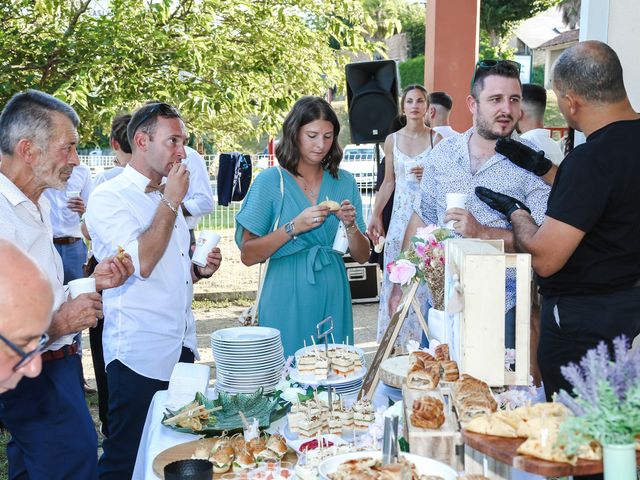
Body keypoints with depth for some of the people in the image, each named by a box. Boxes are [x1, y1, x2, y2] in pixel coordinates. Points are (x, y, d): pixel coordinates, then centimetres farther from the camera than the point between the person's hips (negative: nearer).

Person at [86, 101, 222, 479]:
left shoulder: (166, 199, 16)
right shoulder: (109, 197, -9)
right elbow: (141, 264, -23)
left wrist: (199, 269, 5)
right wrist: (171, 201, -16)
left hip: (182, 346, 8)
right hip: (139, 354, -8)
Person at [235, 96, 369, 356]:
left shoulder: (344, 182, 6)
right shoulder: (271, 181, -5)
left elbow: (362, 256, 8)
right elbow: (248, 255, -9)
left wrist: (350, 226, -11)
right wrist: (294, 227, -18)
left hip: (333, 299, 3)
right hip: (287, 302, -3)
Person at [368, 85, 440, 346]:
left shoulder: (436, 138, 1)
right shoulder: (392, 140, 10)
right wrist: (375, 215, 9)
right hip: (401, 214, 3)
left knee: (424, 278, -4)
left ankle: (422, 340, 7)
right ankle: (396, 341, 12)